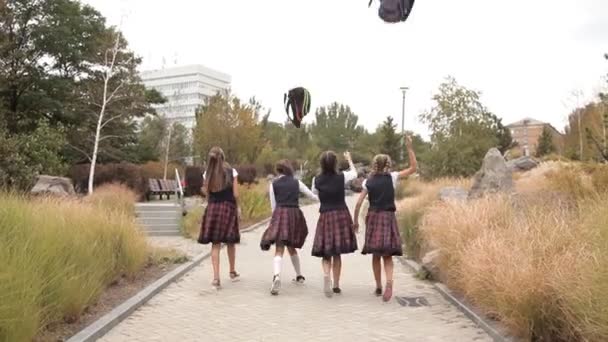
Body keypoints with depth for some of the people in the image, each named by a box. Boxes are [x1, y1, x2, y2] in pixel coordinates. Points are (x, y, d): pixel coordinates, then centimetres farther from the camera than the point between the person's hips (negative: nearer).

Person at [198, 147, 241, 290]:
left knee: (215, 244, 3)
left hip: (213, 208, 1)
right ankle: (232, 272, 31)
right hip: (229, 208, -1)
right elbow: (236, 194, -5)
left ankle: (216, 278, -6)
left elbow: (206, 194, 0)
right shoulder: (231, 172, -3)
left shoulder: (207, 174, 2)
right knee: (230, 243, 15)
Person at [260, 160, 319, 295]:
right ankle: (299, 276, 33)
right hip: (295, 214, 3)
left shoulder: (273, 184, 6)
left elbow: (273, 205, 7)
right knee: (291, 247, 23)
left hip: (280, 214, -3)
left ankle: (277, 276, -33)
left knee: (279, 249, -9)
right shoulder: (297, 182, 11)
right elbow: (313, 196, 16)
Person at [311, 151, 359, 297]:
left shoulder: (317, 180, -3)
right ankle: (336, 285, 15)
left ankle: (326, 275, -22)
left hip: (325, 216, 0)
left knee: (326, 253, 6)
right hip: (341, 215, 0)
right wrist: (349, 159, 33)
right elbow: (354, 173, 17)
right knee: (337, 253, 9)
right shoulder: (342, 177, -5)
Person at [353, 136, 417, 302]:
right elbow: (413, 168, 1)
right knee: (387, 255, 3)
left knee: (376, 255, 13)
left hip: (373, 217, 1)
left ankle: (378, 287, 18)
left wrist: (355, 221, 10)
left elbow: (359, 203, 0)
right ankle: (389, 282, -22)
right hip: (388, 217, -1)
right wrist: (409, 147, -1)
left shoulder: (368, 181, 3)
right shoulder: (392, 177, -1)